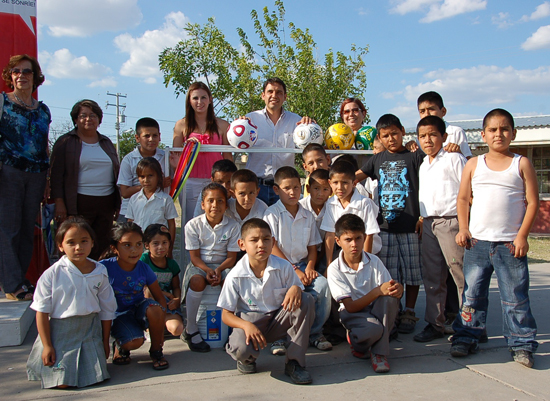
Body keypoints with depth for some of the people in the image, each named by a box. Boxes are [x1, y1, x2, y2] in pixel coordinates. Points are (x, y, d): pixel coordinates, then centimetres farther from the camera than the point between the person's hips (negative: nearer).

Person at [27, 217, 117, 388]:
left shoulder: (100, 273, -2)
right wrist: (47, 346, -6)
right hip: (59, 331, -2)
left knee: (95, 377, -3)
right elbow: (42, 312, -6)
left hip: (90, 331, 3)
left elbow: (107, 310, 7)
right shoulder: (52, 274, -11)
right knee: (62, 383, -7)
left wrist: (105, 342, 12)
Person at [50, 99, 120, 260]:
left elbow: (116, 172, 20)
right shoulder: (65, 142, 3)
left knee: (101, 248, 5)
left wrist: (118, 204, 15)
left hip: (107, 203, 5)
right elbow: (56, 174, -2)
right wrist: (59, 203, -12)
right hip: (79, 203, -4)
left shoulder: (107, 143, 17)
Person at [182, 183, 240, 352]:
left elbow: (231, 256, -3)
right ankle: (191, 330, -19)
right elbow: (194, 256, -5)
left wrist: (218, 270, -22)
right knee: (197, 281, -34)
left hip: (222, 265, 1)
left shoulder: (233, 226, -2)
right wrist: (207, 270, -24)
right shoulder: (193, 225, -4)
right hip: (200, 264, -1)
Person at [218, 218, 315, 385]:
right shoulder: (235, 276, -11)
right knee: (240, 349, -37)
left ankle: (294, 362, -14)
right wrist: (246, 326, -27)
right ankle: (247, 358, 8)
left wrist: (296, 289, -26)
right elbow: (226, 314, -7)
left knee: (307, 301, -23)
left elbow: (297, 296, 0)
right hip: (250, 321, -3)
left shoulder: (283, 267, -7)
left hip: (278, 320, 3)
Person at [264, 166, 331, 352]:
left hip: (302, 264, 4)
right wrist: (294, 270, -15)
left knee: (322, 285, -23)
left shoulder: (308, 216, 14)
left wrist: (310, 267, -6)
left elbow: (312, 247, 14)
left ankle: (315, 333, -3)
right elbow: (272, 247, -9)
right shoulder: (272, 214, -1)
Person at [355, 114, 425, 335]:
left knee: (412, 271, 4)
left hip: (411, 225, -3)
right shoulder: (377, 160, 14)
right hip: (385, 225, 3)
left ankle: (409, 313, 17)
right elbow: (353, 177, 16)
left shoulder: (415, 157, 2)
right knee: (387, 274, 5)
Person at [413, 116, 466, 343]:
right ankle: (434, 324, 18)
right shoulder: (422, 166, 19)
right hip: (428, 224, 7)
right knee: (432, 277, 10)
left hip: (451, 221, -7)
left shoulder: (454, 159, -2)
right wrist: (422, 221, 14)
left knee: (460, 273, -7)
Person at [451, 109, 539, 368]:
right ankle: (466, 337, 20)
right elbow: (463, 198, 9)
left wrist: (522, 235, -7)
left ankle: (522, 344, 13)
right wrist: (463, 229, -1)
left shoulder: (522, 164, 3)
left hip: (510, 244, -2)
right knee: (472, 294, 8)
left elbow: (532, 201, 0)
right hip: (477, 241, 2)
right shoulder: (474, 164, 7)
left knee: (515, 296, 2)